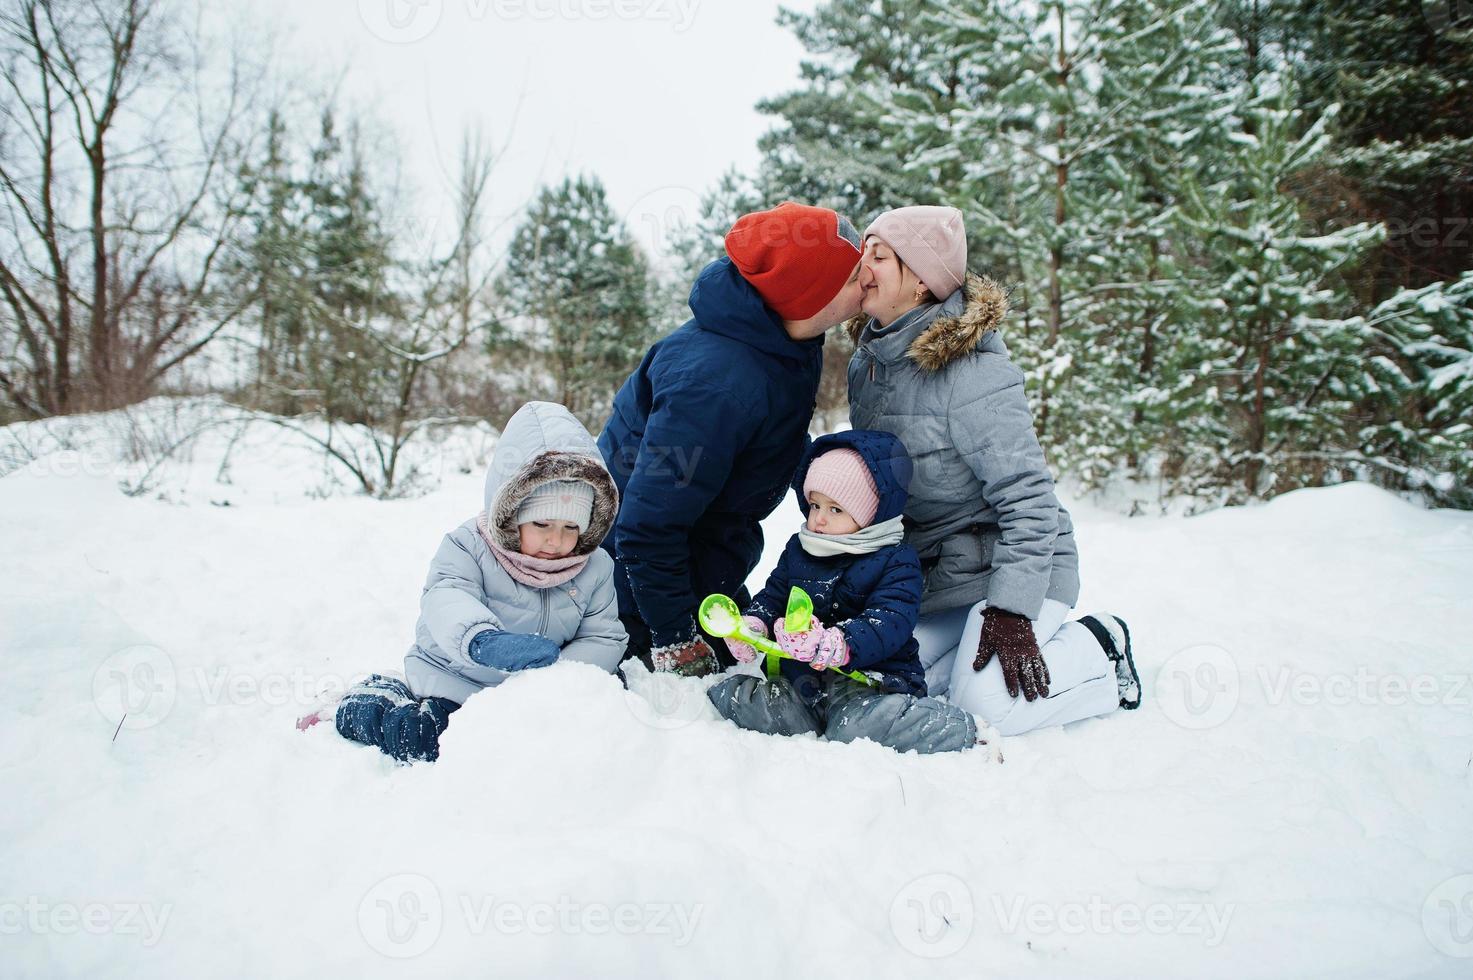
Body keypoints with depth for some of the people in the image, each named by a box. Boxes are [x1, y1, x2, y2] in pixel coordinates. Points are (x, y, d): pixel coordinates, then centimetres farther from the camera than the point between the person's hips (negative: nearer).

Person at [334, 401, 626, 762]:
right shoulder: (467, 546, -16)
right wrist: (484, 640, -59)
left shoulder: (595, 569, -5)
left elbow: (604, 636, -7)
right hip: (452, 683, -3)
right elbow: (447, 600, -35)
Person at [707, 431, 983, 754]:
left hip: (872, 677, -4)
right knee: (731, 697, -14)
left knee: (856, 726, -35)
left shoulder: (896, 561, -5)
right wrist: (753, 625, -8)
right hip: (801, 679, 4)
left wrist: (837, 645, -39)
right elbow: (772, 595, 18)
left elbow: (890, 623, -19)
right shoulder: (798, 549, 12)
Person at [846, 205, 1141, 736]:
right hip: (931, 572, 7)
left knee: (985, 706, -20)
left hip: (1015, 565, -7)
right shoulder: (866, 362, 2)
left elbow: (1029, 496, -22)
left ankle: (1100, 651, 7)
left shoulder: (972, 372, -23)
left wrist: (1011, 612, -26)